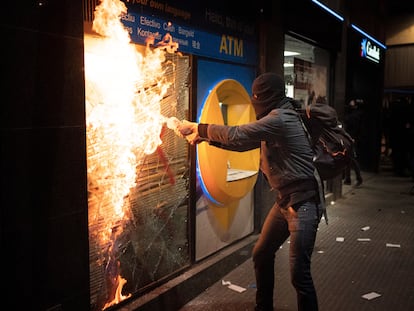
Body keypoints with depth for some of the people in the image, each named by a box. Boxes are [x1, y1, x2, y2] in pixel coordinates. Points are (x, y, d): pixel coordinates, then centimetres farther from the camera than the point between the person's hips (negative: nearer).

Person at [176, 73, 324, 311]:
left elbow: (237, 135, -20)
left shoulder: (280, 119, -18)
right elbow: (243, 143, 17)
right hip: (285, 200, 10)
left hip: (304, 202, -10)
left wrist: (200, 128, -6)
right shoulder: (274, 120, 13)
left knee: (299, 272, -8)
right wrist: (205, 137, 10)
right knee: (261, 255, 18)